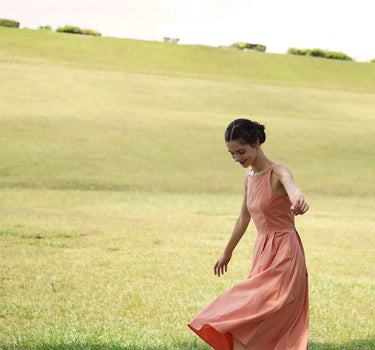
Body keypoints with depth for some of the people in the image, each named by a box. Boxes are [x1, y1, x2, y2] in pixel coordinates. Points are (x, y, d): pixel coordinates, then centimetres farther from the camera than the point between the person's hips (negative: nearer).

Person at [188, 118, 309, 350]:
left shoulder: (278, 173, -13)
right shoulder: (250, 177, 10)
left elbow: (293, 188, -38)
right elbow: (244, 218, 25)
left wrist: (299, 202, -62)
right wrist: (228, 252, 35)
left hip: (284, 257, -8)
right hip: (263, 254, 8)